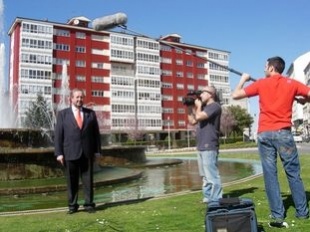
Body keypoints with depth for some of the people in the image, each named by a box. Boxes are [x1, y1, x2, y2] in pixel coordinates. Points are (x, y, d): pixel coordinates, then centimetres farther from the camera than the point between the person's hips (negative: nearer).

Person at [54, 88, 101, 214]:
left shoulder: (90, 113, 7)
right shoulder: (63, 114, 3)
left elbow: (96, 133, 8)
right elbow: (58, 134, 0)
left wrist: (97, 151, 4)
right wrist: (59, 153, -6)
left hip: (87, 153, 1)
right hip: (70, 153, -1)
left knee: (88, 180, 5)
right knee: (72, 181, 6)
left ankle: (89, 204, 14)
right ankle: (72, 206, 16)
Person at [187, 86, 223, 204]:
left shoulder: (214, 106, -7)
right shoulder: (204, 107, 22)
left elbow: (199, 117, -20)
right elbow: (192, 121, 24)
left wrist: (198, 105, -2)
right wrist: (190, 107, 14)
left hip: (209, 147, -10)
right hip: (201, 147, 10)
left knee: (212, 175, -9)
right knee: (205, 176, 14)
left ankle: (216, 201, -6)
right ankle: (208, 198, 22)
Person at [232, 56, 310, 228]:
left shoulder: (261, 84, 3)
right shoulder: (291, 83, 6)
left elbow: (235, 95, 3)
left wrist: (243, 79, 20)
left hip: (264, 134, 0)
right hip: (283, 133, 1)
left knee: (270, 174, 3)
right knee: (293, 173, 9)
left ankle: (277, 215, 4)